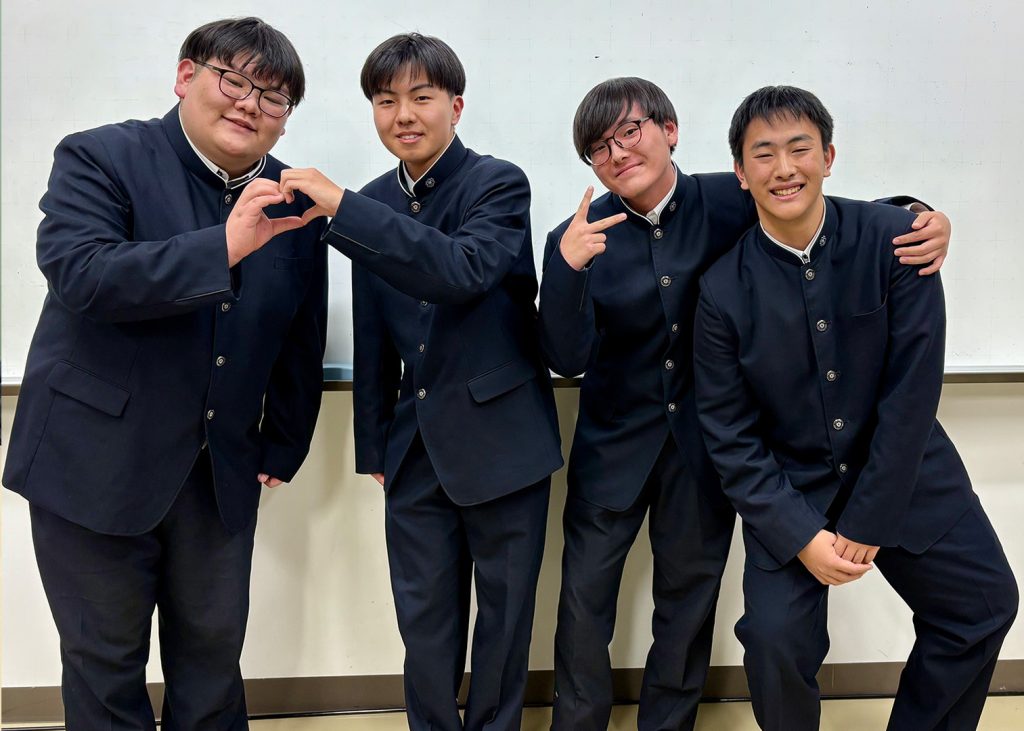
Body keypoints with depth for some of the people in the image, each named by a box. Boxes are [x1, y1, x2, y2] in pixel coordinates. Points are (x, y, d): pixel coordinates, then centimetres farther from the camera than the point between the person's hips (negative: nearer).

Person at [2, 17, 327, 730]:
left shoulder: (294, 207, 4)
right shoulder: (100, 158, -7)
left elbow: (302, 342, 12)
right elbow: (79, 275, -25)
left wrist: (281, 449, 13)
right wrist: (224, 247, -32)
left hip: (221, 475, 4)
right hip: (97, 461, -3)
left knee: (215, 651, 14)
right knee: (106, 660, 10)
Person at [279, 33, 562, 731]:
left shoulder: (499, 184, -8)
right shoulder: (375, 205, 7)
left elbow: (464, 269, -29)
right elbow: (373, 338, 11)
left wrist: (342, 207, -32)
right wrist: (375, 445, 13)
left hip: (500, 437, -4)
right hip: (417, 444, 4)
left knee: (504, 609, 10)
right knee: (424, 615, 12)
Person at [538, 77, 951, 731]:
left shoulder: (732, 202, -10)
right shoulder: (582, 236, -12)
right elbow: (567, 359, -19)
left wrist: (924, 218, -17)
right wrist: (568, 267, -35)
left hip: (705, 440, 1)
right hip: (616, 443, -1)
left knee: (691, 592, 15)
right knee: (586, 591, 6)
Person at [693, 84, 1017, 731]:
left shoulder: (895, 239, -13)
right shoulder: (724, 287, -13)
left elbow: (913, 389, -14)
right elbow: (730, 435, -8)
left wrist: (868, 523, -14)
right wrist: (799, 536, -16)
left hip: (903, 472, 2)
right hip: (787, 490, -1)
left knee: (985, 605, 7)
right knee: (778, 641, -11)